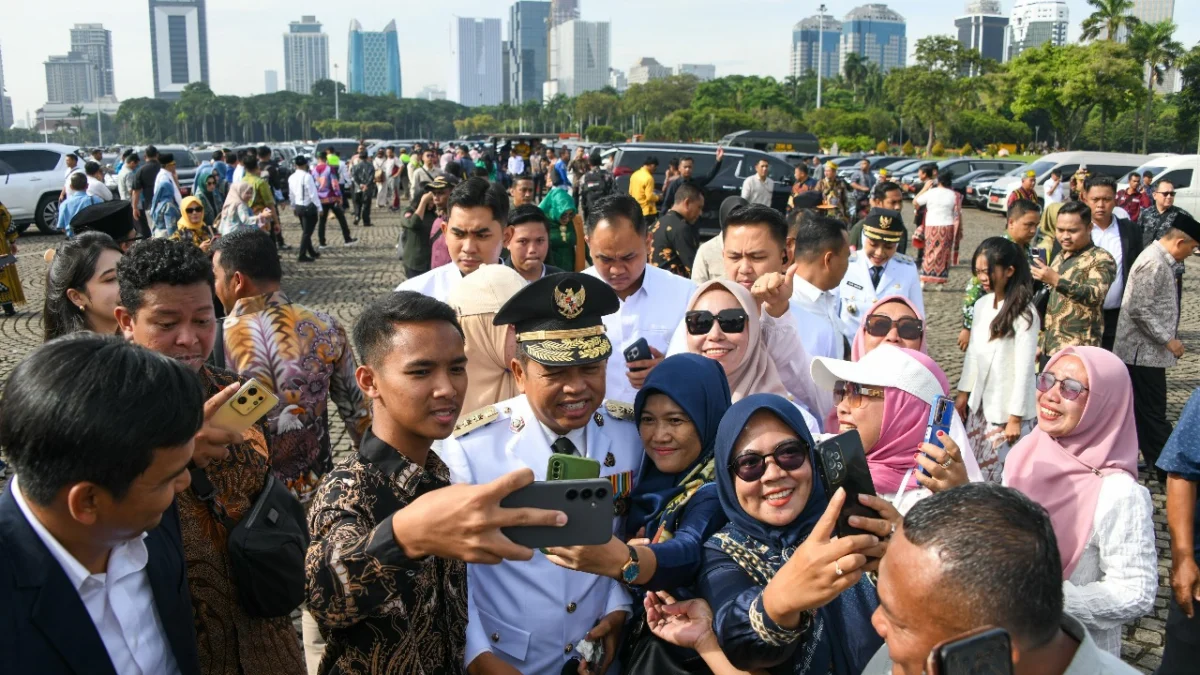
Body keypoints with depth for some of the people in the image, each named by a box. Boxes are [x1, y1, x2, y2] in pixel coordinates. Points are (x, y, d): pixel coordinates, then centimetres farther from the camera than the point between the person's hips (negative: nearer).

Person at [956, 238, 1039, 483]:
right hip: (980, 405, 7)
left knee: (997, 479, -4)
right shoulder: (982, 305, 5)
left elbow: (1025, 368, -15)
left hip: (1007, 410, -7)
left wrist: (1015, 418, -13)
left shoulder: (1024, 313, -16)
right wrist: (963, 393, 16)